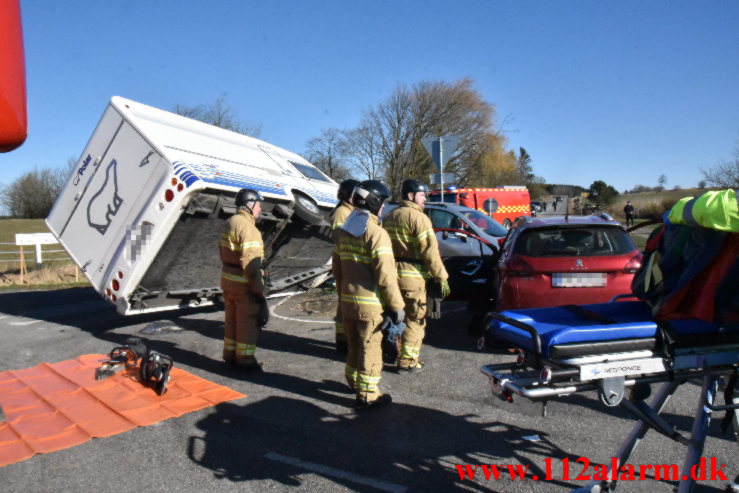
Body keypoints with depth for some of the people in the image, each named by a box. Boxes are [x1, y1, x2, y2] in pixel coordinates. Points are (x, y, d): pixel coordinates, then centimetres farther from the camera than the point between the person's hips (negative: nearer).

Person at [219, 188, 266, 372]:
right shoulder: (247, 227, -20)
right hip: (244, 283, -9)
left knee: (232, 320, 19)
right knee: (248, 322, 3)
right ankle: (245, 360, 13)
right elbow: (251, 263, -25)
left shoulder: (229, 223, 10)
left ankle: (230, 356, 30)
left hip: (227, 279, 9)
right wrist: (258, 288, -20)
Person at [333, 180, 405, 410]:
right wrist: (396, 305, -14)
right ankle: (367, 395, 12)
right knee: (370, 347, 3)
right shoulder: (376, 233, -16)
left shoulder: (342, 231, 10)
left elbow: (337, 269, 17)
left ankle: (353, 380, 38)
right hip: (370, 303, -7)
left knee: (354, 344, 22)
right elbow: (385, 276, -20)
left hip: (347, 301, 8)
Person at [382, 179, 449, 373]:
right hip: (412, 276, -8)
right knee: (415, 319, 2)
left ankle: (395, 351, 32)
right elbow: (430, 251, -17)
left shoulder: (389, 216, 13)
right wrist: (442, 278, -12)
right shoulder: (418, 217, -13)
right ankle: (407, 361, 7)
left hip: (391, 273, 8)